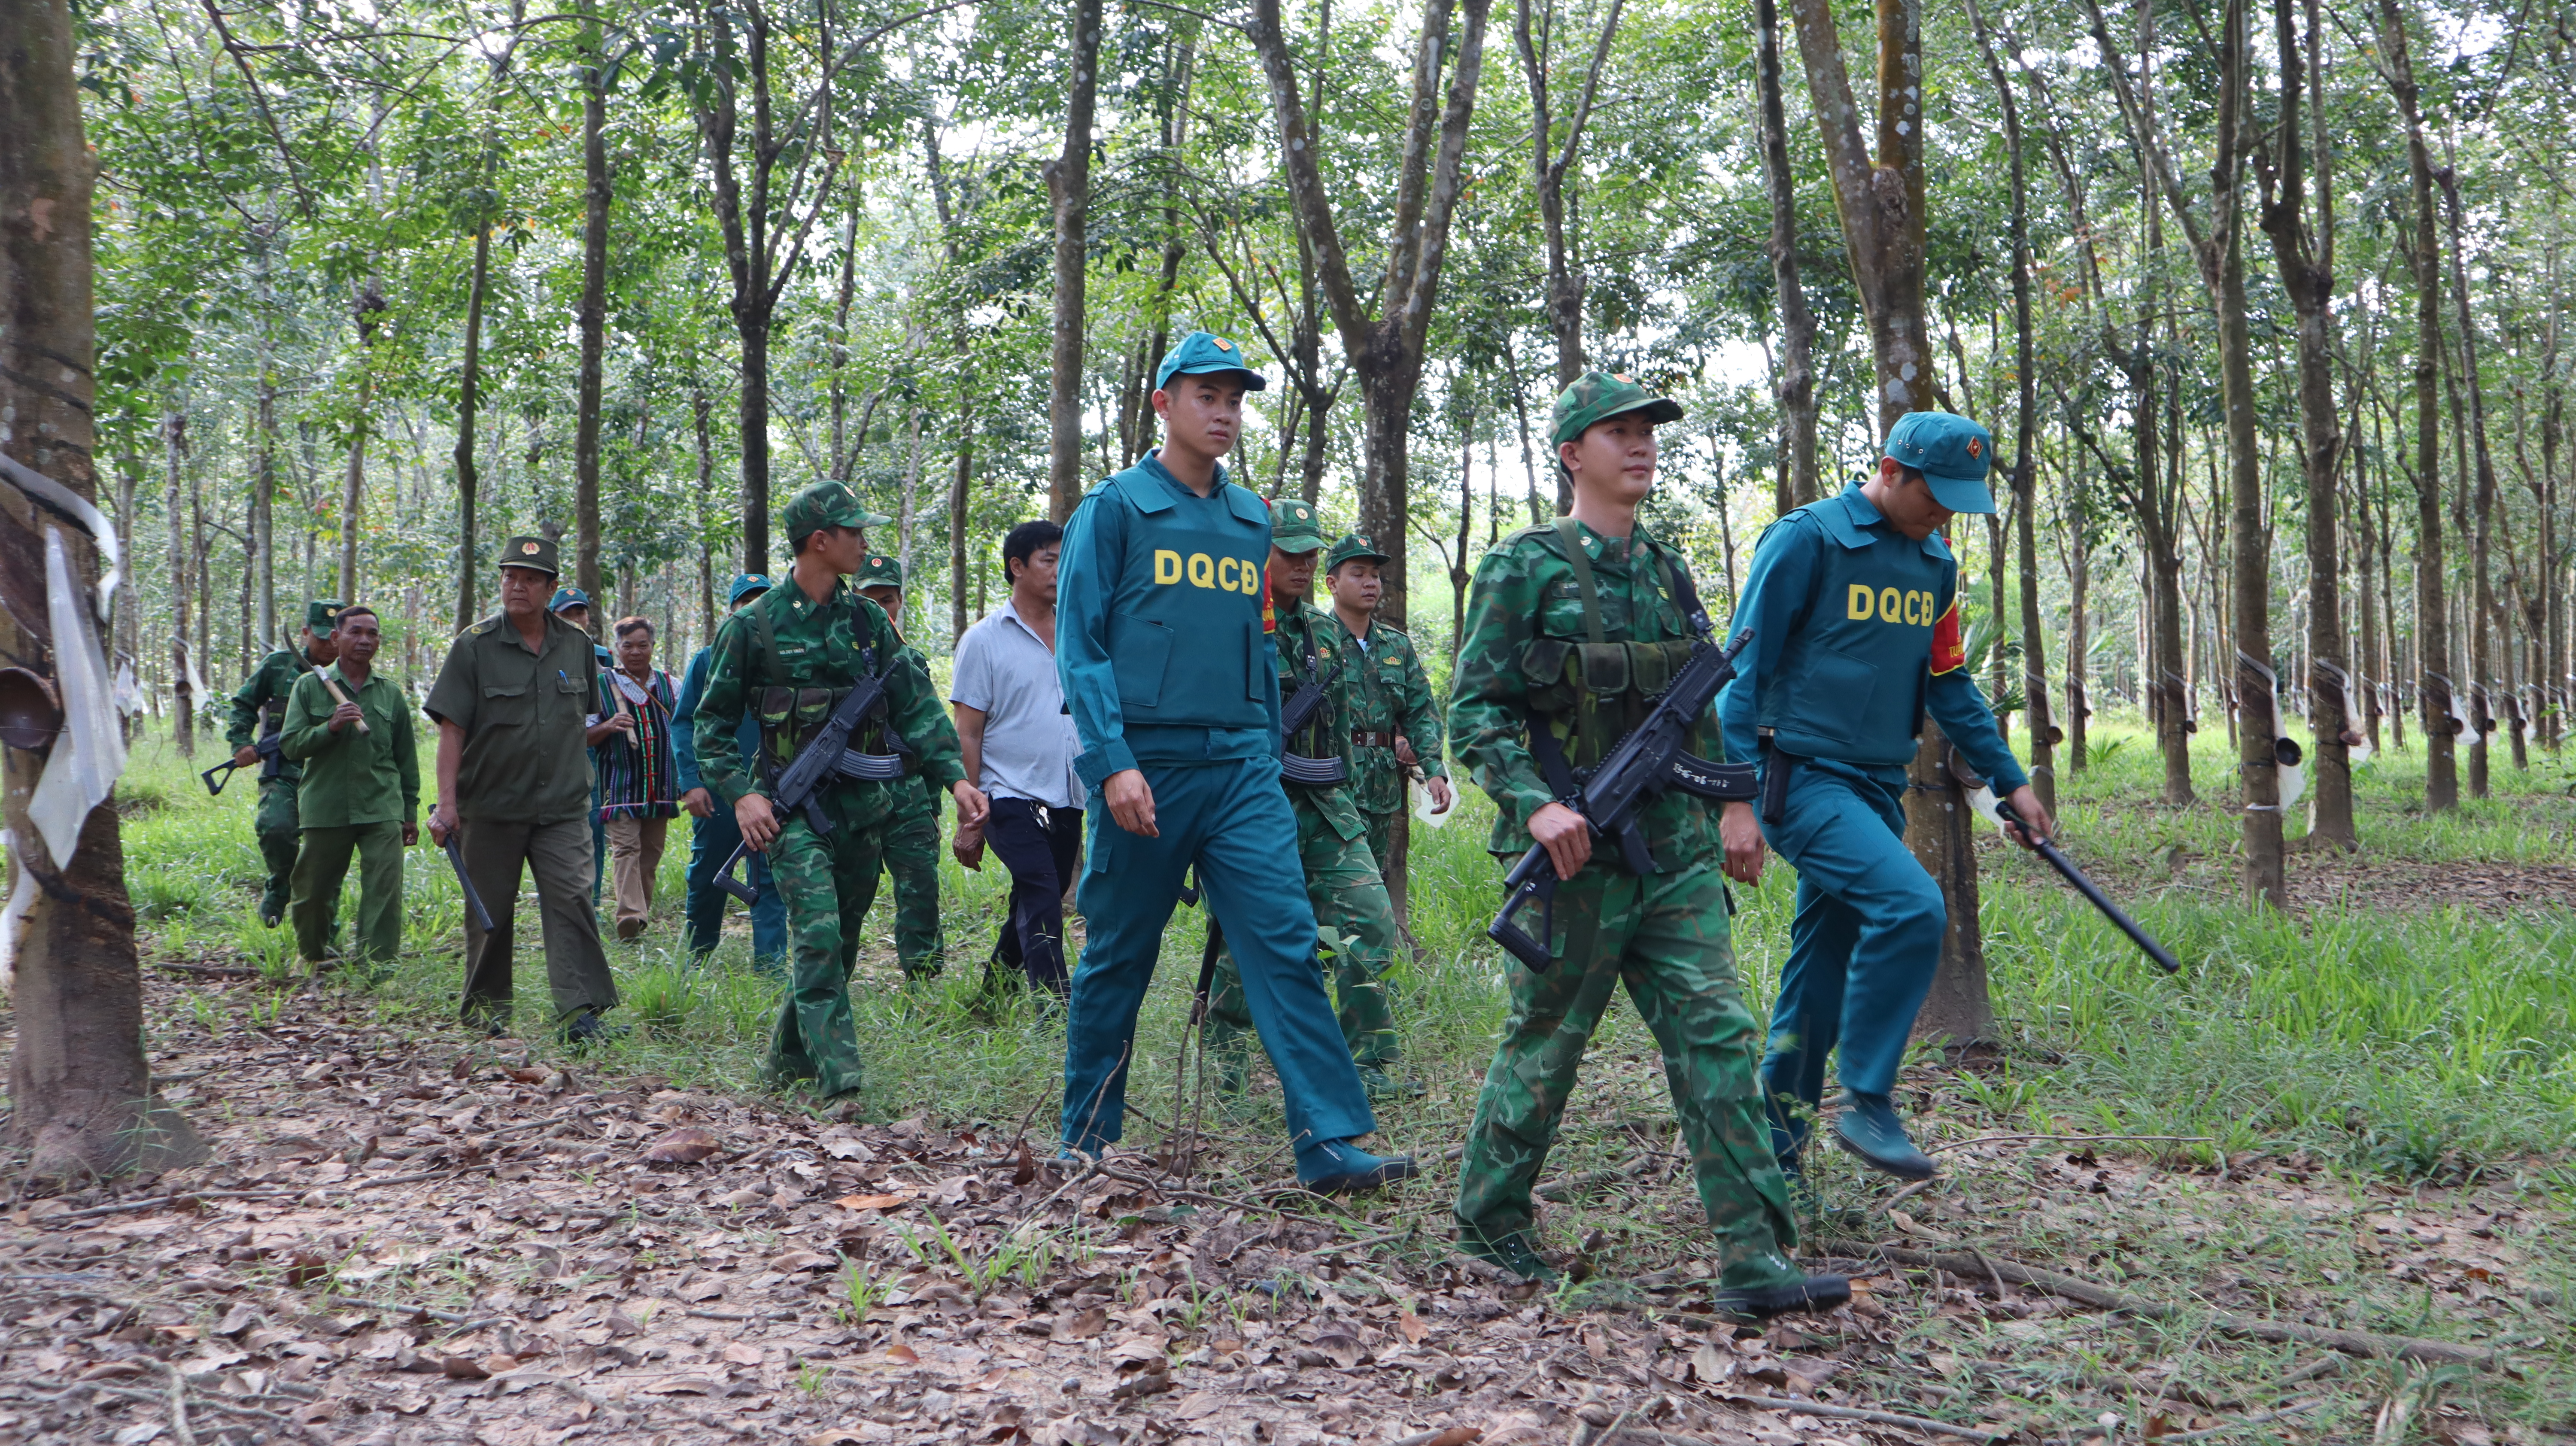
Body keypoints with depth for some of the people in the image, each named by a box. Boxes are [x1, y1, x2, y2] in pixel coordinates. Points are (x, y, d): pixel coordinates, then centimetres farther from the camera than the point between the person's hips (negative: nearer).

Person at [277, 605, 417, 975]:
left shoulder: (390, 694, 11)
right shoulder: (310, 687, 5)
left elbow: (407, 759, 16)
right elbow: (289, 744, -1)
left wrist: (411, 813, 16)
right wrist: (330, 727, -17)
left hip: (382, 809, 1)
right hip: (325, 807, 0)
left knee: (385, 889, -11)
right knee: (315, 891, 8)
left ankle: (379, 964, -6)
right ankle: (313, 958, 29)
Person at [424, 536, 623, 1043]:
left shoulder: (577, 645, 7)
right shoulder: (474, 646, -3)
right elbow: (452, 729, -5)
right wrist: (447, 803, -10)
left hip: (563, 805, 1)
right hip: (491, 805, -1)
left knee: (570, 898, -10)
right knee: (490, 907, 9)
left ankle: (581, 1009, -12)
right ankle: (486, 1001, 25)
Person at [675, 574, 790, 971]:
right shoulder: (708, 661, 6)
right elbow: (683, 724, 4)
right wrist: (690, 782, -6)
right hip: (717, 789, 0)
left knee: (770, 878, -4)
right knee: (706, 878, 9)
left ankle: (770, 962, -1)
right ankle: (695, 956, 27)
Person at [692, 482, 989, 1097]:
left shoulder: (867, 620, 9)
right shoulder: (753, 626, -3)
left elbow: (915, 704, 8)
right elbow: (713, 722, 2)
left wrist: (955, 776, -4)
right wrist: (740, 794, -12)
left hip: (864, 807, 5)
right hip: (794, 808, -5)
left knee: (840, 941, 10)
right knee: (817, 936, -17)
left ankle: (789, 1060, 26)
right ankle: (837, 1075, -19)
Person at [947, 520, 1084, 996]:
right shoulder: (984, 640, -1)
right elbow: (967, 736, -2)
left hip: (1068, 801, 5)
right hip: (1010, 797, -5)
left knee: (1032, 909, 12)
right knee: (1042, 903, -17)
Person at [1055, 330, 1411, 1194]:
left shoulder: (1253, 521, 15)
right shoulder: (1115, 509, 0)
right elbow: (1080, 647, -5)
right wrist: (1113, 762, -15)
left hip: (1240, 768, 4)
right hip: (1148, 770, -4)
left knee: (1286, 945, -6)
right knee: (1118, 959, 6)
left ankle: (1330, 1144, -7)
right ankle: (1088, 1138, 21)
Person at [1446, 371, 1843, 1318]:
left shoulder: (1667, 570, 14)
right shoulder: (1523, 568, -5)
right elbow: (1475, 710, -9)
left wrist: (1723, 811, 19)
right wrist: (1535, 804, -21)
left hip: (1674, 849, 6)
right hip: (1574, 850, -5)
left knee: (1716, 1035, -2)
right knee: (1546, 1042, 5)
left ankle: (1754, 1260, -1)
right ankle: (1487, 1217, 25)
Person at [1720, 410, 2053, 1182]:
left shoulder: (1936, 566, 13)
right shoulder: (1808, 539, -9)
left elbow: (1949, 684, 23)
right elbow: (1745, 672, -10)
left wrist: (2010, 779, 18)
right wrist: (1736, 799, -15)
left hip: (1878, 791, 7)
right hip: (1803, 779, -7)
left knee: (1825, 970, 9)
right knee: (1912, 908, -24)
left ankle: (1773, 1149, 20)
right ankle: (1866, 1104, -11)